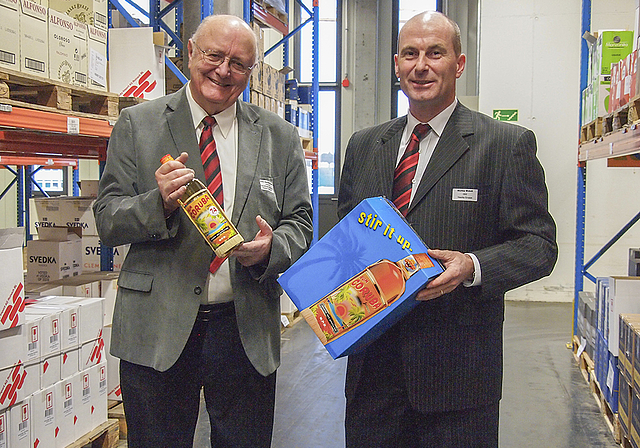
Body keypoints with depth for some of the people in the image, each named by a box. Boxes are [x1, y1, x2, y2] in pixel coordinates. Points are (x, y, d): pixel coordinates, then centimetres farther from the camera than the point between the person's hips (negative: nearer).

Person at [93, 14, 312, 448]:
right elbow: (107, 221, 0)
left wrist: (271, 248, -15)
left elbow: (299, 223, 7)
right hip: (157, 329, -1)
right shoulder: (136, 126, 2)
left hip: (247, 332, 2)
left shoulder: (281, 138, 6)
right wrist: (157, 202, -20)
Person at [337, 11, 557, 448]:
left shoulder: (508, 144, -3)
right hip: (372, 360, 4)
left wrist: (472, 267, -23)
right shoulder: (364, 145, 11)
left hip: (458, 366, -3)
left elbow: (539, 243, -5)